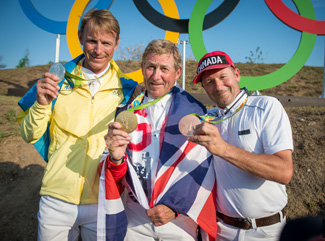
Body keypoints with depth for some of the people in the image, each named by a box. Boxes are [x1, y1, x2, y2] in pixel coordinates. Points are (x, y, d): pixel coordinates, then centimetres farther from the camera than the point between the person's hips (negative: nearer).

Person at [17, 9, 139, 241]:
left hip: (103, 201, 0)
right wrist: (41, 105, -15)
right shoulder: (59, 80, -1)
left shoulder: (126, 89, -3)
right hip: (57, 199, 1)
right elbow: (29, 136, 2)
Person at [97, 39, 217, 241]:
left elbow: (203, 167, -9)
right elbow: (119, 175, 0)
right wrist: (116, 157, -20)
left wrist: (175, 206, -13)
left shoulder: (194, 111, -8)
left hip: (180, 218, -2)